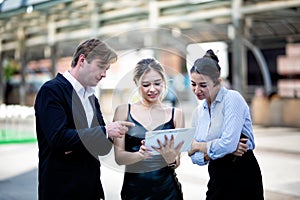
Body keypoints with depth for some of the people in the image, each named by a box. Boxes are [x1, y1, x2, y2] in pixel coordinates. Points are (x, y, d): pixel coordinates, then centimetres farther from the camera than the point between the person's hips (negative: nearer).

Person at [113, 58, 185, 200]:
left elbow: (176, 163, -1)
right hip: (134, 188, 0)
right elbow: (119, 157, -6)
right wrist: (140, 154, -25)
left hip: (167, 188, 1)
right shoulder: (123, 111, -1)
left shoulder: (176, 114, 1)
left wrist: (170, 157, -22)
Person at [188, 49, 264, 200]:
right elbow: (195, 157, 6)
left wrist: (197, 146, -7)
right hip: (217, 180, 6)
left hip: (242, 177, -6)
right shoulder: (198, 112, 8)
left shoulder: (232, 99, -11)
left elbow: (228, 143, -22)